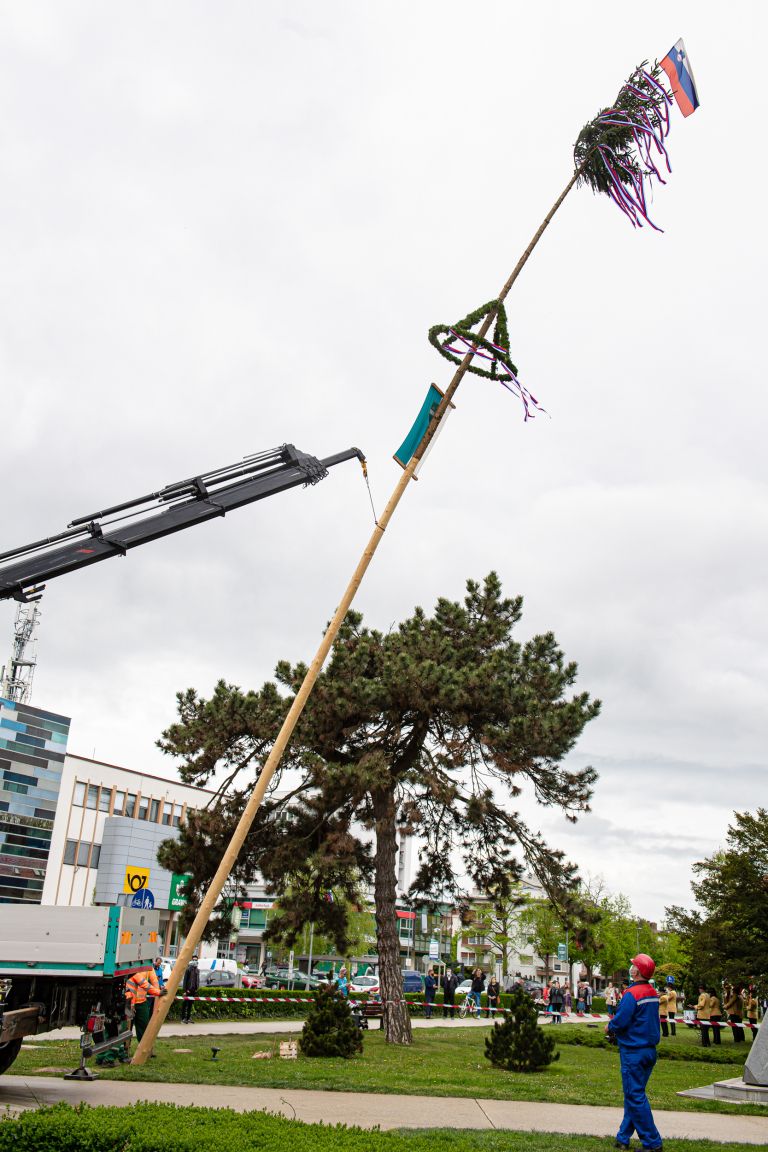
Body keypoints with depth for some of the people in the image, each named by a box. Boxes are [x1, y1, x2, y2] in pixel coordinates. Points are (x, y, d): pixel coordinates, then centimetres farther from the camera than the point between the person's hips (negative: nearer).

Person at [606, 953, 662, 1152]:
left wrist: (609, 1027, 1)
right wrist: (616, 1024, 13)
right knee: (633, 1095, 15)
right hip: (650, 1050, 9)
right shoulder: (653, 993, 6)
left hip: (633, 1052, -9)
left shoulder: (632, 994, -20)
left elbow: (620, 1021, -21)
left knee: (635, 1097, 0)